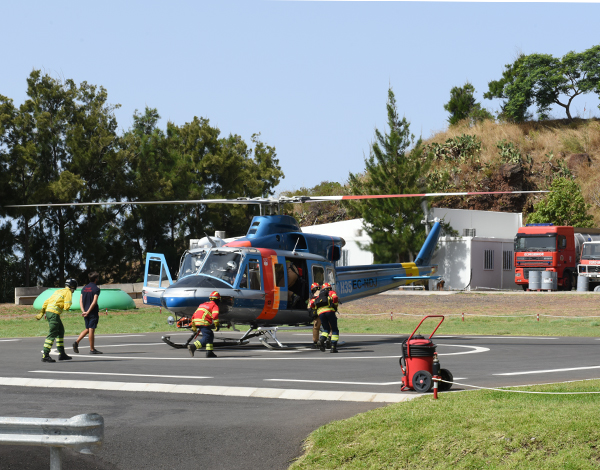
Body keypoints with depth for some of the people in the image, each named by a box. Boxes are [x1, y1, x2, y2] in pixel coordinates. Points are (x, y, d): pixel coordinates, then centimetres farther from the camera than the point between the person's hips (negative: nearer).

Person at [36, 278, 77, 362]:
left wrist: (42, 312, 21)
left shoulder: (59, 291, 22)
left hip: (48, 311, 9)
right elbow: (66, 307, -12)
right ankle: (45, 356, -14)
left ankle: (62, 354, 21)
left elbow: (47, 301, 20)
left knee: (60, 331, 18)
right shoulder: (68, 293, -2)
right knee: (52, 334, -10)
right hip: (54, 314, -9)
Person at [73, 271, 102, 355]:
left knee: (87, 329, 16)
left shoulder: (84, 288, 13)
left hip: (86, 312, 6)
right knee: (91, 330, -3)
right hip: (93, 312, -6)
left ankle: (76, 342, 2)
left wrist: (83, 311, -4)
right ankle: (92, 349, 1)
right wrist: (88, 312, -17)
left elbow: (80, 300, 5)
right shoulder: (96, 289, -9)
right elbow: (94, 302, -18)